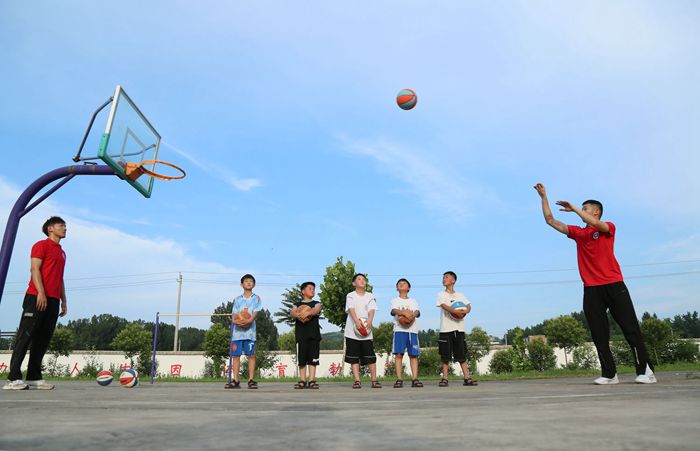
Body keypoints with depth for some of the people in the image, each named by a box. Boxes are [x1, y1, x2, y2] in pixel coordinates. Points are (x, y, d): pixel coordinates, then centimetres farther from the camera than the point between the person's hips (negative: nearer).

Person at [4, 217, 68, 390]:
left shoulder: (62, 252, 23)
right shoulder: (41, 245, 1)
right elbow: (35, 269, -10)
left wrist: (63, 300, 17)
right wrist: (41, 292, -20)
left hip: (53, 301, 7)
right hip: (37, 297, -7)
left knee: (42, 340, 6)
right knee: (25, 336, -7)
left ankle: (34, 378, 9)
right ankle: (13, 379, -6)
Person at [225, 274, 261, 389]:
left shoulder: (256, 298, 10)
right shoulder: (237, 299, 18)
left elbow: (255, 313, -3)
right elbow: (233, 314, 10)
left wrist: (249, 320, -23)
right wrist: (235, 321, -14)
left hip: (250, 330, -3)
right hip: (237, 331, 3)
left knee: (251, 355, -4)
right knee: (236, 355, 1)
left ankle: (251, 380, -1)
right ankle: (236, 381, 7)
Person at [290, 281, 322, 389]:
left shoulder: (316, 304, 12)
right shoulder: (297, 304, 14)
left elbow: (316, 310, -11)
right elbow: (292, 312, -6)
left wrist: (307, 312, -32)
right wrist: (298, 315, -30)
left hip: (313, 333, -1)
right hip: (300, 334, 1)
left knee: (313, 358, -2)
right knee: (301, 358, 3)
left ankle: (311, 380, 2)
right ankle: (302, 380, 10)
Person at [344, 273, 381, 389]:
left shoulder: (370, 296, 12)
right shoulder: (350, 296, 5)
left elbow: (371, 310, -2)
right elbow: (351, 309, -11)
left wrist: (370, 320, -23)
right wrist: (357, 321, -28)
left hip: (367, 330, 1)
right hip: (352, 330, -1)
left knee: (371, 356, -1)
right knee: (354, 357, 0)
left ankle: (374, 380, 6)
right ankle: (357, 381, 5)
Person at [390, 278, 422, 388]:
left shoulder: (413, 301, 19)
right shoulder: (395, 300, 14)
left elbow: (418, 312, 0)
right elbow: (393, 311, -8)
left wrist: (413, 315, -24)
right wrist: (404, 312, -28)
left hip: (412, 330, 2)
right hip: (399, 330, -2)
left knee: (413, 354, -2)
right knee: (398, 354, -9)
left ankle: (415, 379, -2)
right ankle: (399, 379, -7)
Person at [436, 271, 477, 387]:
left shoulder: (460, 295, 14)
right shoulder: (441, 295, 4)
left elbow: (468, 306, 6)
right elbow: (444, 306, -13)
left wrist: (466, 311, -18)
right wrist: (456, 311, -30)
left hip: (459, 329, 2)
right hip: (446, 329, -2)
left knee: (462, 355, 5)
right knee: (445, 356, 0)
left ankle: (467, 378, 8)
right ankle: (445, 378, 6)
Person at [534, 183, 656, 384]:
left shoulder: (608, 228, 5)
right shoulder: (578, 232, 15)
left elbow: (596, 224, -20)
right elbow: (550, 220, 15)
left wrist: (574, 208, -18)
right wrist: (544, 197, 12)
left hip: (614, 286, -4)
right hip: (591, 290, 4)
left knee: (631, 329, -2)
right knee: (599, 335, 3)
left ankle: (645, 370, 3)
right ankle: (609, 374, 8)